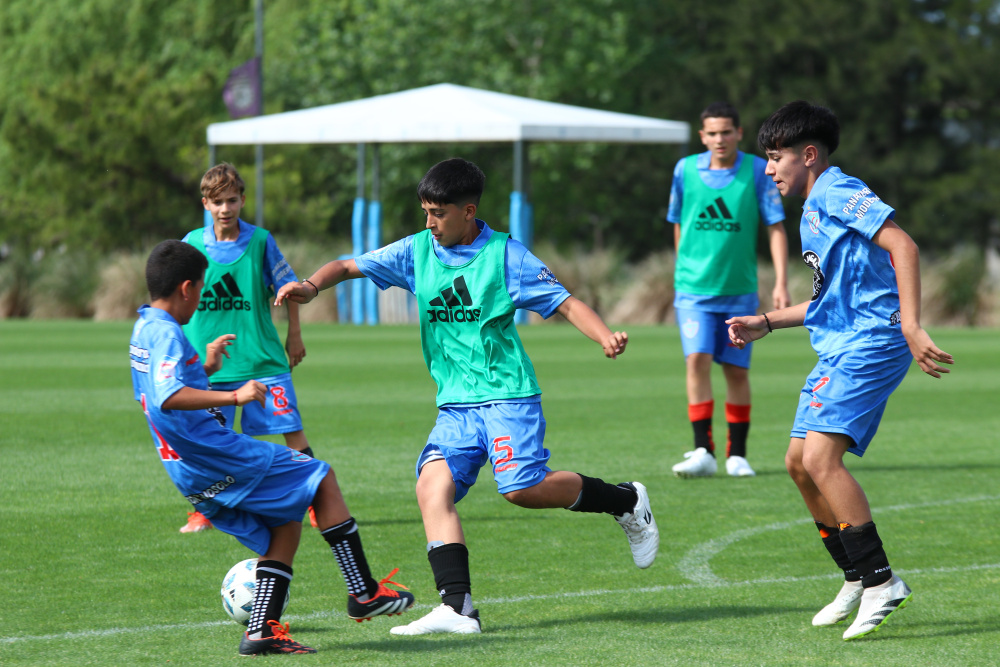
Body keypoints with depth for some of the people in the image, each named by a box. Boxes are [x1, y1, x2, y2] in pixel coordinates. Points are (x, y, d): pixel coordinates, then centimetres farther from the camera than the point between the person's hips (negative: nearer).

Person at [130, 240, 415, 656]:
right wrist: (234, 396, -34)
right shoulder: (166, 333, -17)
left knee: (286, 525, 17)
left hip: (192, 476, 10)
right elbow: (168, 398, -33)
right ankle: (364, 593, 5)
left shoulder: (144, 329, 15)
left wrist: (206, 367, 32)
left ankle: (262, 630, 6)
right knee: (321, 478, 2)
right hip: (219, 459, -10)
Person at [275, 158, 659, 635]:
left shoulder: (504, 254, -4)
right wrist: (311, 287, -12)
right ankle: (457, 608, -22)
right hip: (455, 403, 5)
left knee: (522, 487, -20)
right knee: (433, 483, -16)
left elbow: (565, 304, -5)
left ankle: (626, 502, 6)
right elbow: (349, 266, 8)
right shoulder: (417, 251, 8)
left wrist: (606, 337, -22)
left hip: (506, 394, -5)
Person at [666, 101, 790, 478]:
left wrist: (780, 283, -10)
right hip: (694, 288, 0)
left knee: (736, 370, 5)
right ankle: (703, 452, -15)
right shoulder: (685, 170, 1)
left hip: (739, 289, 0)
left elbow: (775, 228, -2)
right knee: (697, 360, -15)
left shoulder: (757, 171, -3)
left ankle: (737, 454, 17)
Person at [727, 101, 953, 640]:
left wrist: (910, 326, -30)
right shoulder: (814, 210, 22)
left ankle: (881, 581, -19)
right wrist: (764, 324, 29)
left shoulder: (837, 192, -9)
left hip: (870, 342, -11)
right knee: (799, 463, 11)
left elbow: (902, 246, -21)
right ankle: (857, 580, 21)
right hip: (839, 350, 11)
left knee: (821, 457, -22)